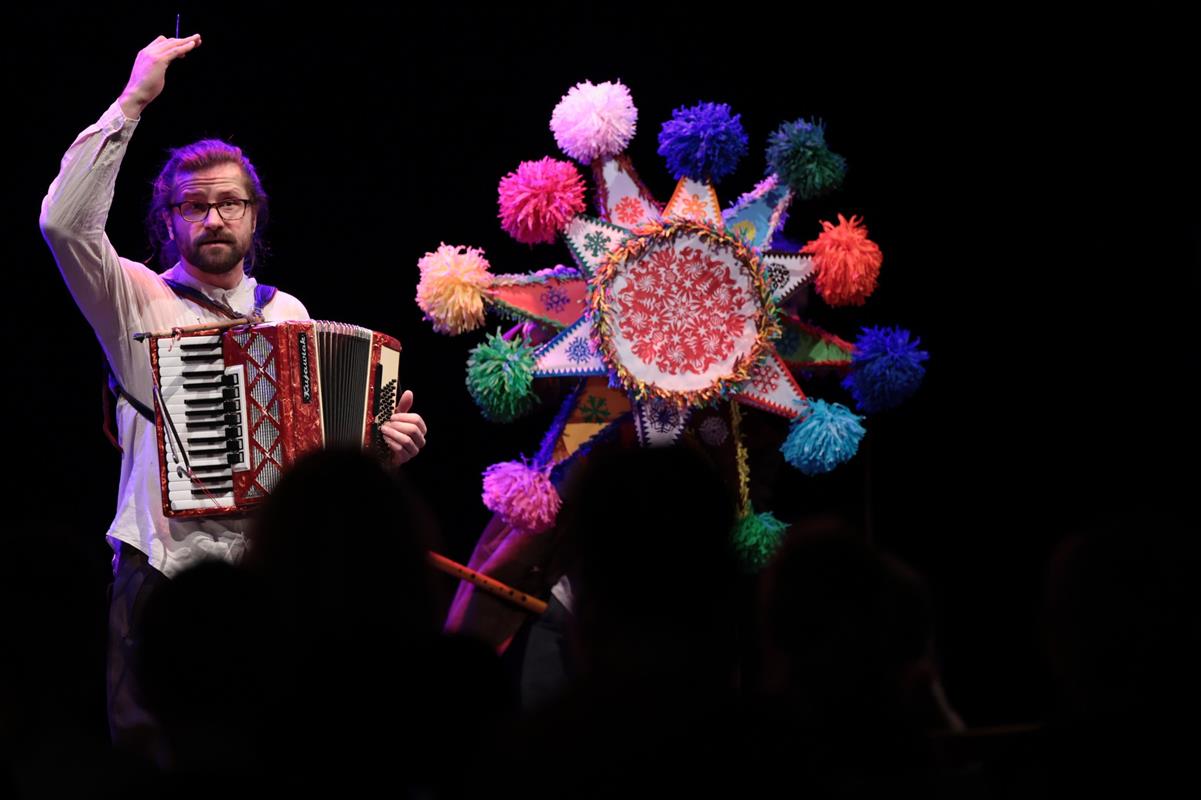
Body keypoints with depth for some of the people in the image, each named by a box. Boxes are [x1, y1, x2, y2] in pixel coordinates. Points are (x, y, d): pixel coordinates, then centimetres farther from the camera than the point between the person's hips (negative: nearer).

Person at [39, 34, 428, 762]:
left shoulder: (289, 314, 14)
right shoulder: (138, 301, 4)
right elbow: (65, 222, -13)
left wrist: (381, 446, -5)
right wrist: (132, 102, -12)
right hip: (162, 574, -2)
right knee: (152, 752, -4)